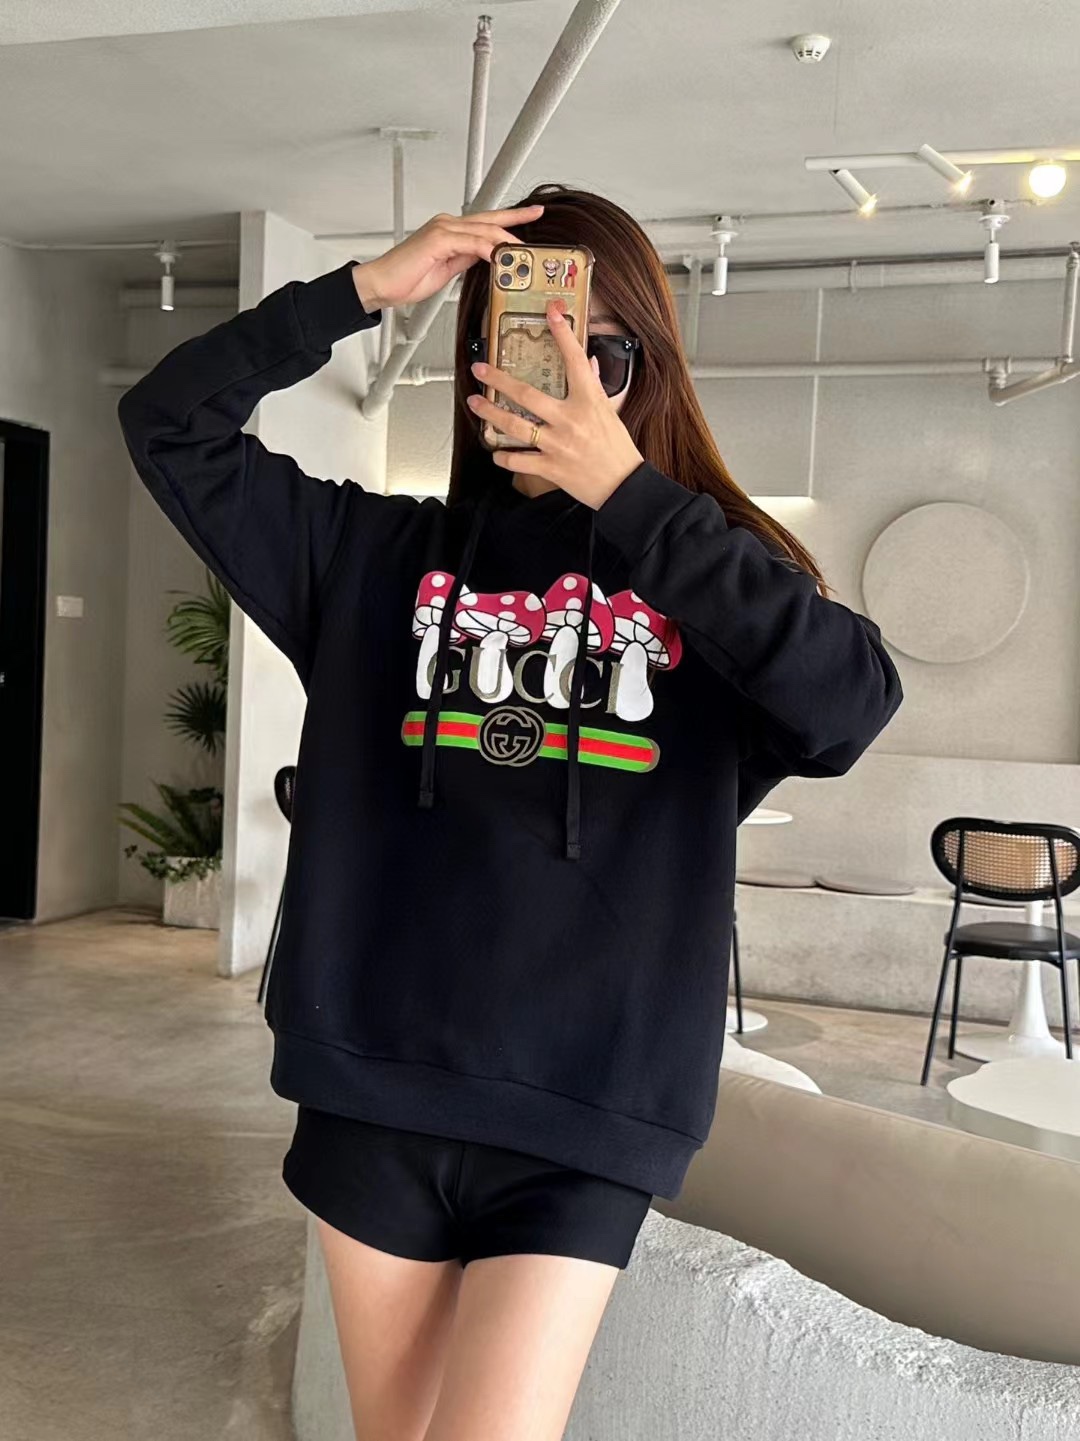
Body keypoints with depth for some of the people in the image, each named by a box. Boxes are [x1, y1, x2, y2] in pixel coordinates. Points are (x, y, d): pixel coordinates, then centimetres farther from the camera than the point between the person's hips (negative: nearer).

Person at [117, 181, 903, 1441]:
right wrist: (364, 289, -8)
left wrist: (630, 495, -20)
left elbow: (851, 705, -19)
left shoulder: (707, 575, 0)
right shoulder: (377, 552, 5)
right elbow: (168, 423, 3)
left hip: (583, 1118, -2)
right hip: (374, 1088, 3)